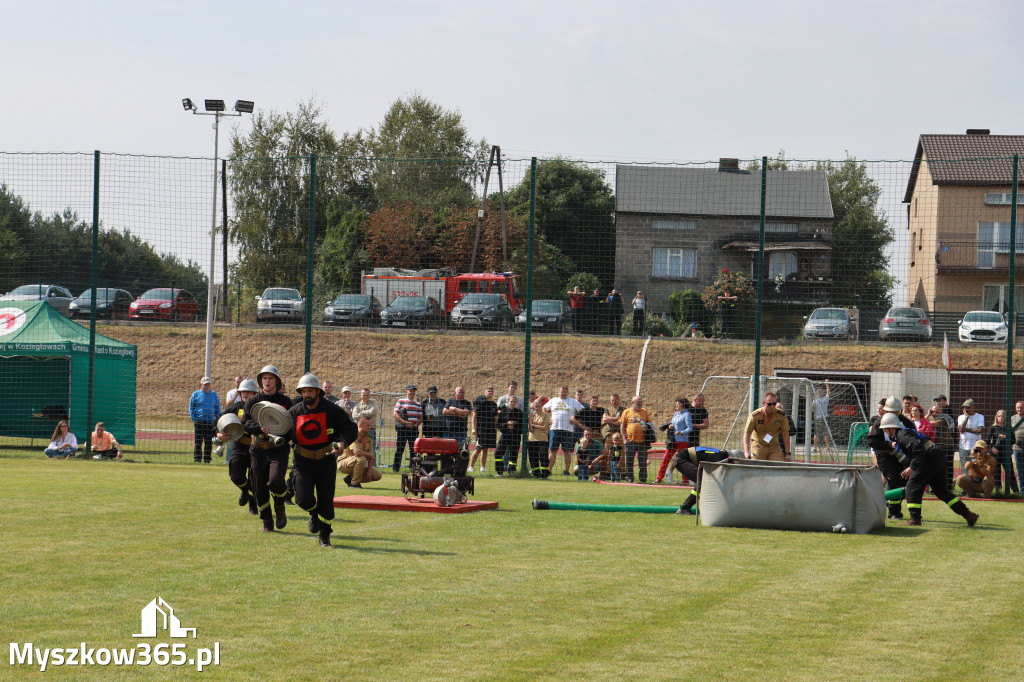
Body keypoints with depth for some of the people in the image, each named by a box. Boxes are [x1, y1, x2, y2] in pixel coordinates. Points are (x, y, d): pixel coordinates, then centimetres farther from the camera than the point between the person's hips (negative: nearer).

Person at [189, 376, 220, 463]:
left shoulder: (214, 394, 11)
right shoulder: (196, 394, 4)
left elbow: (217, 408, 16)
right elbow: (191, 408, 5)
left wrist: (217, 420, 6)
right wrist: (194, 419, -5)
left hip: (210, 422, 2)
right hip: (199, 422, -2)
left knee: (209, 442, 3)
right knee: (198, 442, -1)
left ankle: (207, 460, 8)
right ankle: (197, 459, 2)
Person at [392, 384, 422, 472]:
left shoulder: (418, 405, 17)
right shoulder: (401, 401, 5)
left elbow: (421, 418, 14)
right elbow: (395, 414, -3)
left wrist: (416, 424, -7)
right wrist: (404, 422, -15)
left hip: (414, 429, 4)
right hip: (402, 428, -4)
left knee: (413, 449, 3)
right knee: (399, 448, -5)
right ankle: (395, 468, -2)